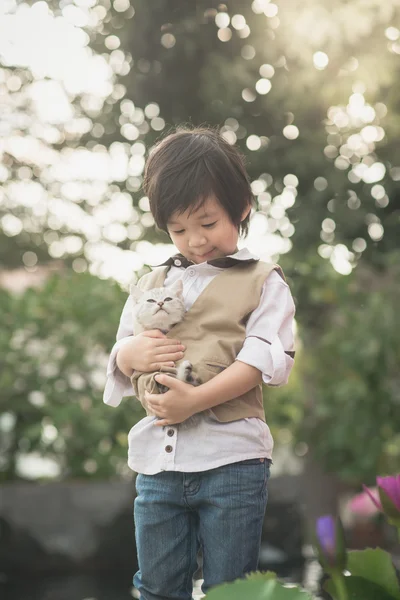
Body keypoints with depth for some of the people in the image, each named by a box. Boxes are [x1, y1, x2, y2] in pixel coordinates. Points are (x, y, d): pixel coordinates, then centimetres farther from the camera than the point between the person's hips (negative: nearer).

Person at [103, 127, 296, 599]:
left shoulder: (263, 283, 2)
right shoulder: (153, 284, 16)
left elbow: (265, 358, -11)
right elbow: (119, 354, 19)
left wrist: (196, 399, -21)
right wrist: (132, 353, -6)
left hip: (232, 459, -4)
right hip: (157, 459, 4)